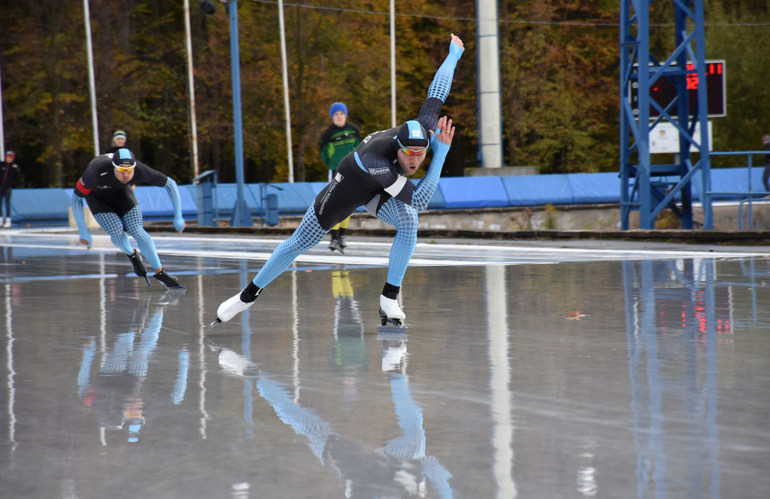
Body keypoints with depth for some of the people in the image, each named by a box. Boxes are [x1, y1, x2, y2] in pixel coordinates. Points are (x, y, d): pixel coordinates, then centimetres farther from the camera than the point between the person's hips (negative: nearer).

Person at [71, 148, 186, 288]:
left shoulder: (140, 171, -35)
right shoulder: (98, 172, -42)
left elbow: (170, 184, -18)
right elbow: (76, 198, -27)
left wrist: (178, 218, -17)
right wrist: (83, 232, -24)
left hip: (121, 192, 2)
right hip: (97, 196, -2)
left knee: (137, 230, -14)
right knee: (117, 231, -20)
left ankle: (159, 272, 3)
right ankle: (132, 255, 15)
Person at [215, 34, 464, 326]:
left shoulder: (425, 129, -33)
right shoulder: (374, 158, -47)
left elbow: (437, 91, -16)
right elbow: (420, 200, -50)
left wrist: (454, 53, 2)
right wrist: (442, 152, -51)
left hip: (382, 192, 4)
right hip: (350, 185, -4)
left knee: (408, 222, -27)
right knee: (301, 243, 4)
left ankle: (389, 299, -14)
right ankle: (250, 294, 25)